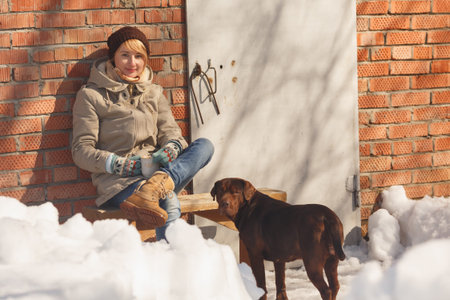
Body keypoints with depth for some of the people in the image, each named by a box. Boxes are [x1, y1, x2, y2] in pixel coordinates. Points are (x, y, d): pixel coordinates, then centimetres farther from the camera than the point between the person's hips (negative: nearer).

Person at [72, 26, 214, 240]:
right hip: (117, 180, -5)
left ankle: (156, 185, -47)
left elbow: (170, 132, 13)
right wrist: (119, 164, -17)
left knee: (205, 145, -25)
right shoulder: (91, 95, 8)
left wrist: (171, 149, -13)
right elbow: (81, 151, 1)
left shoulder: (154, 93, 24)